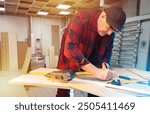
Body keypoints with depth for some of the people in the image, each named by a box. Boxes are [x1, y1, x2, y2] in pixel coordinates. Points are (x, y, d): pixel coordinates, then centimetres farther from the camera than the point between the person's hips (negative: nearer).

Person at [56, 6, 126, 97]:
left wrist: (105, 63, -21)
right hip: (70, 61, -4)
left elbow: (108, 50, 2)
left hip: (92, 63, 4)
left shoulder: (111, 31, -12)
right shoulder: (81, 18, -29)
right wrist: (96, 71, -44)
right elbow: (70, 49, -39)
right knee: (63, 91, 1)